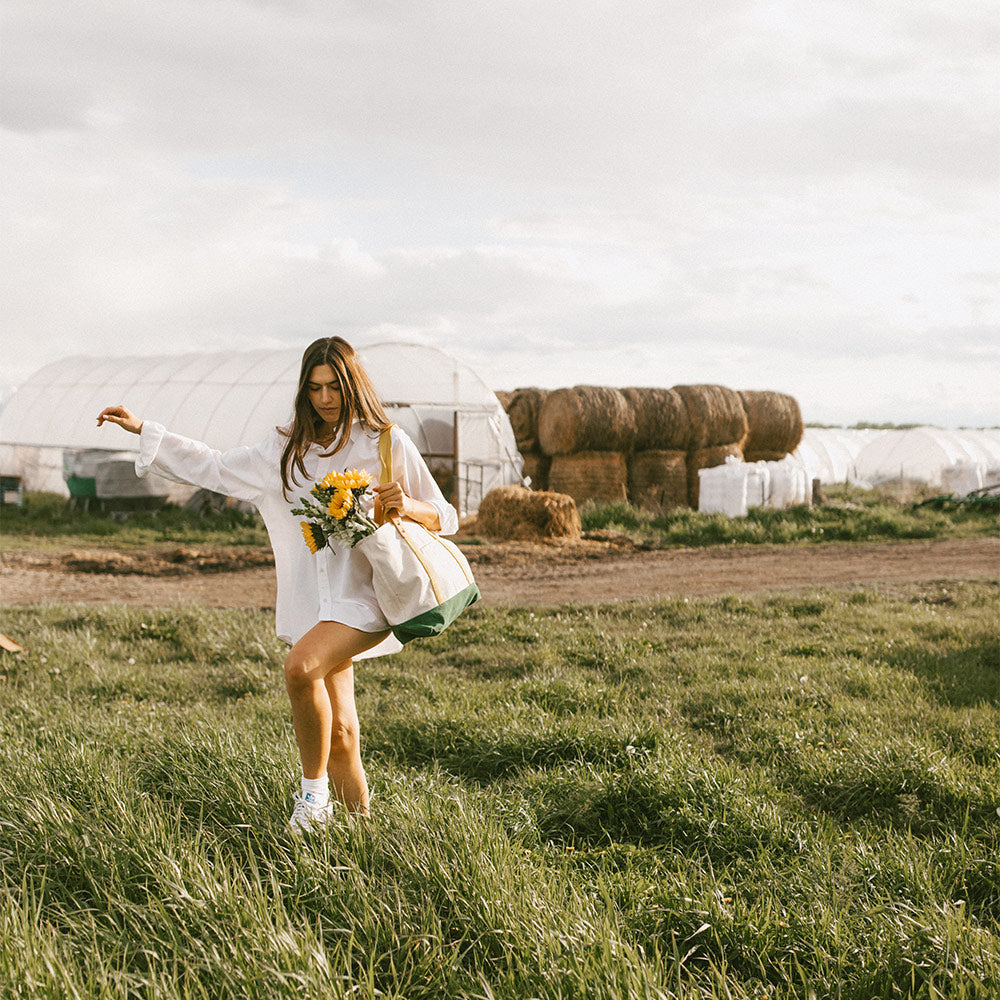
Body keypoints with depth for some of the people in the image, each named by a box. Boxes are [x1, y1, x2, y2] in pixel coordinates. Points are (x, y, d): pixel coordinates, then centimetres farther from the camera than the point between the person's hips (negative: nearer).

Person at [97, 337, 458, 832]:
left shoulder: (387, 443, 0)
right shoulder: (287, 450, 13)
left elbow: (445, 518, 4)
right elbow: (213, 467, 20)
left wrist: (407, 506, -18)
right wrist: (141, 429, 19)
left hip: (365, 592, -5)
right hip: (313, 598, 5)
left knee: (301, 666, -29)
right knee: (339, 733, 3)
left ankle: (313, 791, -13)